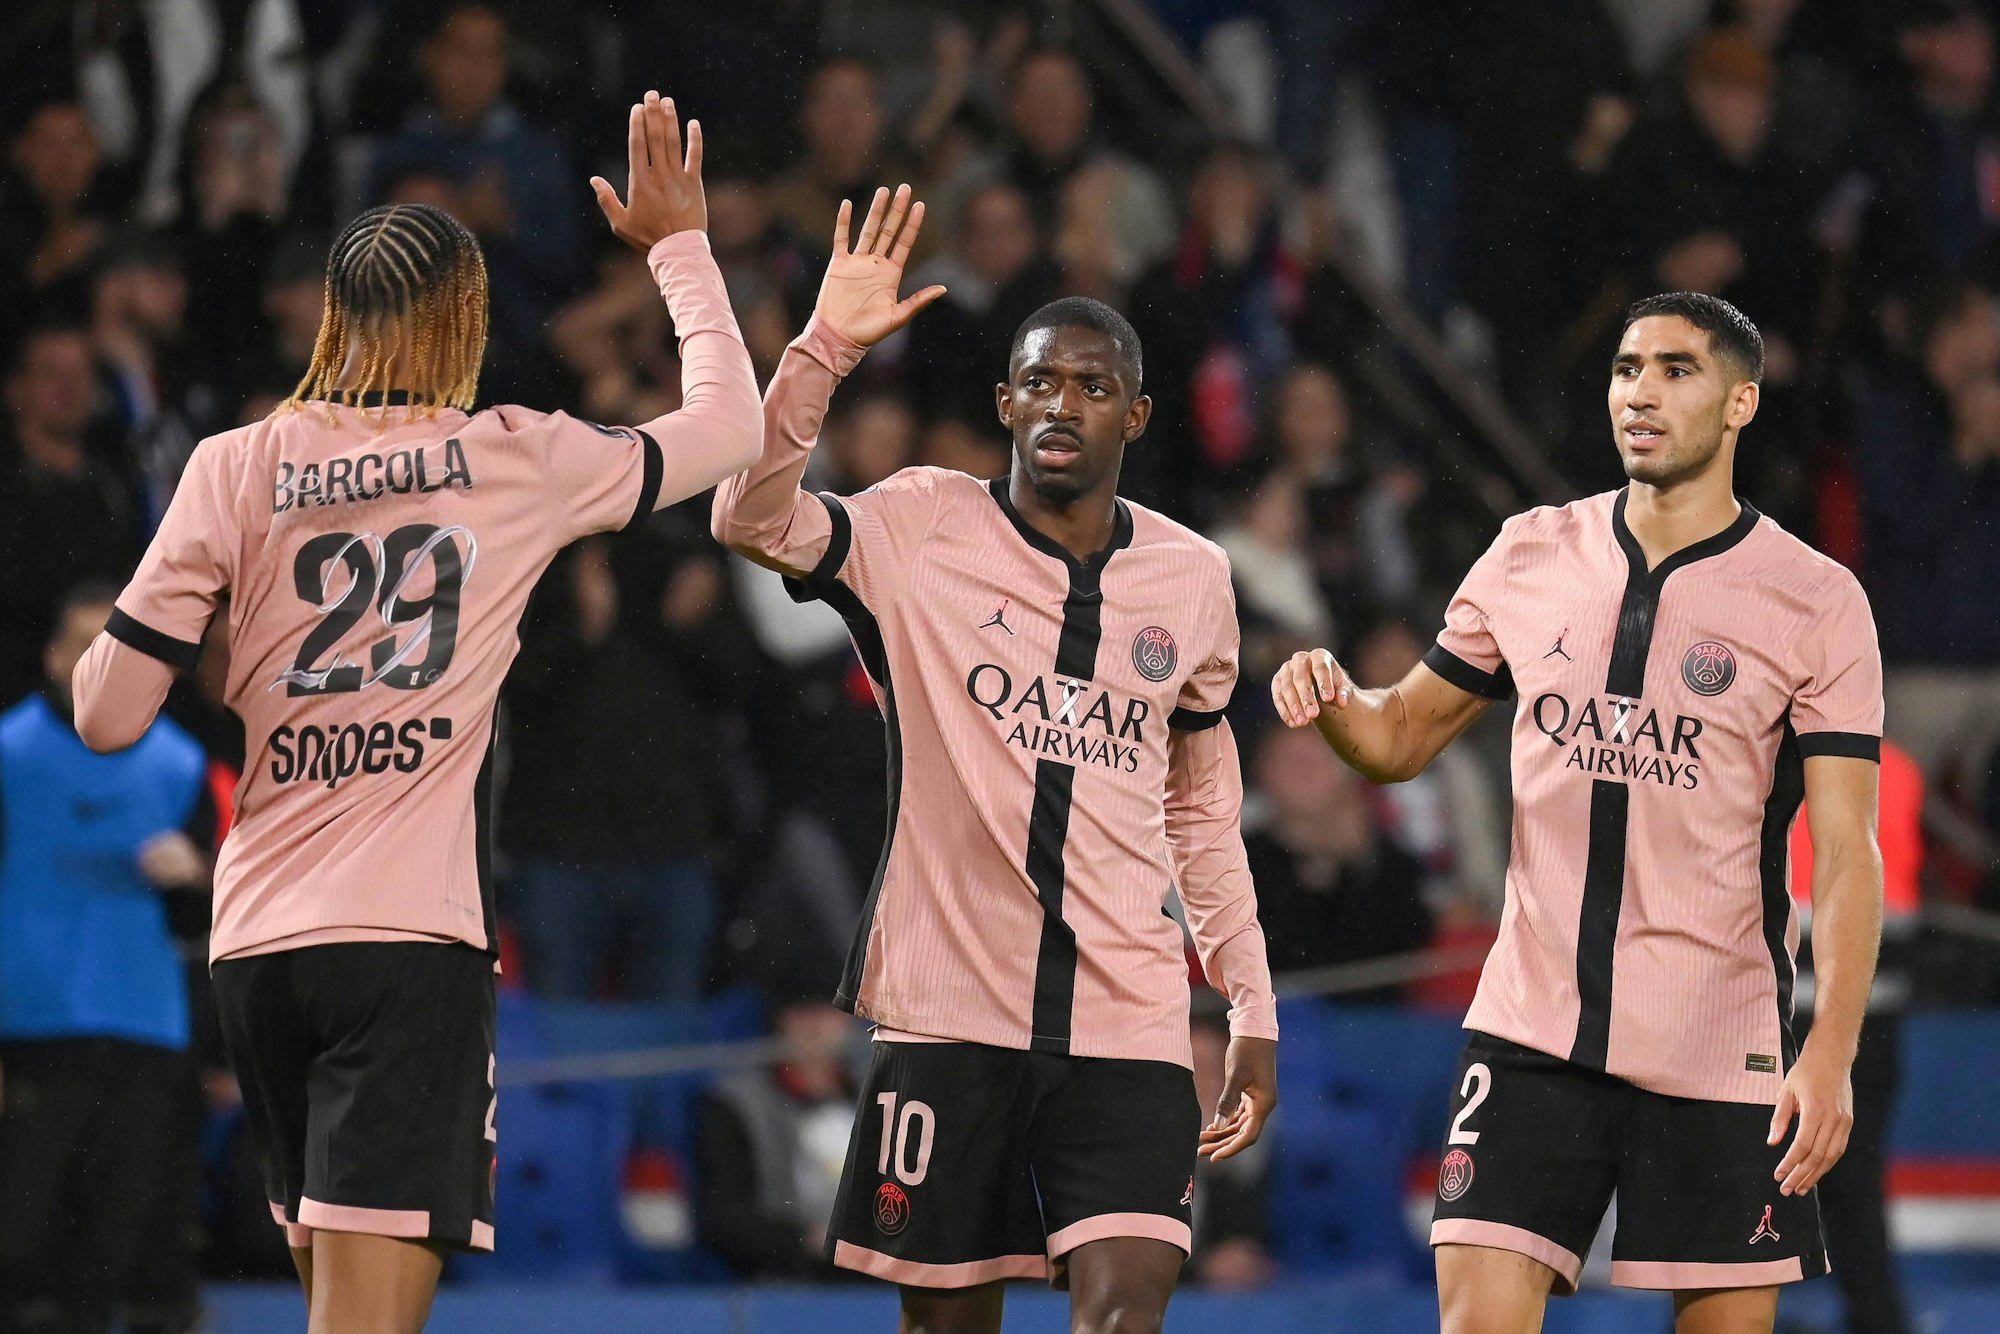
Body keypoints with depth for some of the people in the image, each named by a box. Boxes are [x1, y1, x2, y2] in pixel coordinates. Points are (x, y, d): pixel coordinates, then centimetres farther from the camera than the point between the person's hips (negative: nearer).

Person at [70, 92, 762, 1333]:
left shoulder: (234, 469, 4)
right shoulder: (522, 461, 1)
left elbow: (109, 716, 3)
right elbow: (730, 424, 17)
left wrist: (101, 644, 26)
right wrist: (677, 241, 30)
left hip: (254, 948, 4)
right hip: (413, 943, -4)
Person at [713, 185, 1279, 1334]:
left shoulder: (1193, 577, 10)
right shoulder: (924, 530, 0)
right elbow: (755, 518, -17)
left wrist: (1253, 1012, 17)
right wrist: (827, 346, -26)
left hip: (1129, 1024, 2)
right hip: (949, 1011, -2)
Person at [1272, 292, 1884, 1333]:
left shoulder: (1817, 601, -3)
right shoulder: (1532, 557, 8)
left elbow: (1846, 849, -7)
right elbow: (1403, 736, 18)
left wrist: (1832, 1054, -19)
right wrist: (1332, 703, -6)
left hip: (1720, 1052, -2)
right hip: (1531, 1031, 2)